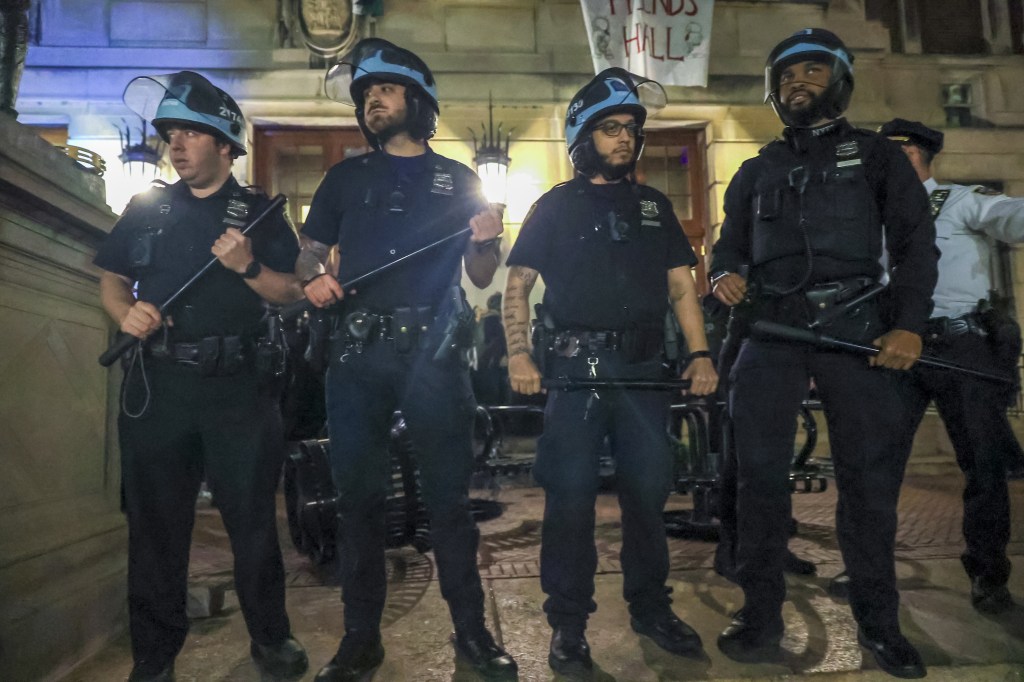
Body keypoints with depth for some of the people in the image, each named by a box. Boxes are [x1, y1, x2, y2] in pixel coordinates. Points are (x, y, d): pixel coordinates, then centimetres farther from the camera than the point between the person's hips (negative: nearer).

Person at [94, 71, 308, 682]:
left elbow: (293, 293, 1)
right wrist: (126, 311, -6)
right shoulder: (147, 208, 14)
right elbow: (112, 279, 15)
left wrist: (248, 268, -17)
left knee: (253, 516, 3)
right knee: (156, 521, 8)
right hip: (158, 383, 3)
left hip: (238, 384, -2)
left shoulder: (259, 212, 6)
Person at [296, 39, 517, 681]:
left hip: (435, 350, -1)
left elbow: (481, 278, 12)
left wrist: (486, 241, -8)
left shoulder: (458, 180, 14)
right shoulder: (346, 177, 18)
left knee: (449, 494, 1)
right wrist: (314, 277, -5)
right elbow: (311, 250, 17)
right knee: (360, 495, 4)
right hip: (359, 349, 2)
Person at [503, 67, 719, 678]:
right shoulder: (557, 206, 8)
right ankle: (569, 623, 12)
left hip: (643, 367, 3)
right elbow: (518, 285, 3)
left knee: (648, 490, 9)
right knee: (571, 495, -1)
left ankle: (650, 606, 26)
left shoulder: (655, 205, 16)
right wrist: (519, 354, -11)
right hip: (575, 366, -3)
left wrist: (700, 354, 0)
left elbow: (681, 285, 13)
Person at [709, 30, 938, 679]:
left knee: (870, 477, -1)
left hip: (856, 326, -1)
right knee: (761, 474, -2)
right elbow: (730, 244, 20)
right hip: (772, 331, 2)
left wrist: (910, 325, -9)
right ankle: (762, 618, 9)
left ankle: (879, 622, 15)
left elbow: (915, 243, 5)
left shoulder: (878, 155, 14)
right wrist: (724, 275, -5)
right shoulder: (758, 169, 22)